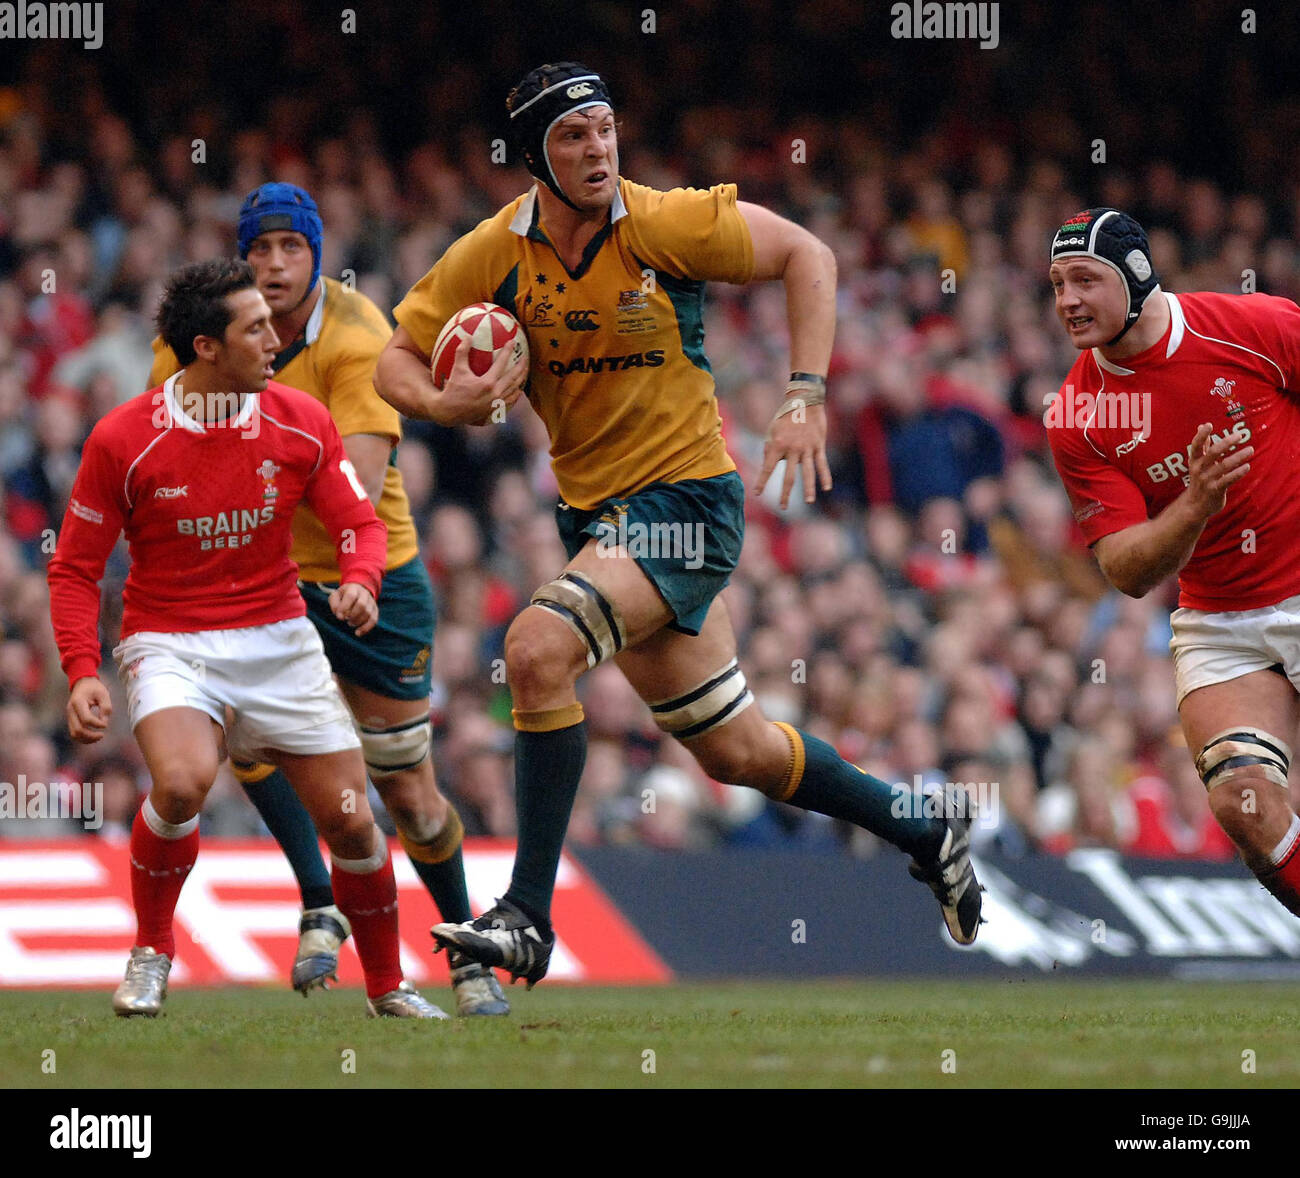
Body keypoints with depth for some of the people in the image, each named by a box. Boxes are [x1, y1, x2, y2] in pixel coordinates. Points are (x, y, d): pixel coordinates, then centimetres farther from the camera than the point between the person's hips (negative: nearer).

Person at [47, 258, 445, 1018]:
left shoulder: (302, 422, -3)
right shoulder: (122, 440, -12)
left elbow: (361, 524, 5)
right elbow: (75, 569, -3)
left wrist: (360, 580, -19)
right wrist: (84, 673, -16)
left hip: (278, 641, 3)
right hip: (170, 643, -3)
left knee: (350, 820, 0)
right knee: (183, 780, -32)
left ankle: (388, 987, 23)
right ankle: (152, 952, -8)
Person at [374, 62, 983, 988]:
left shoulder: (664, 224, -14)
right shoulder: (493, 254, -3)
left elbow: (805, 254, -4)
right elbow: (397, 361, 5)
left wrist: (807, 398, -12)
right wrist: (445, 404, -19)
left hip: (687, 502, -5)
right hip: (595, 516, 5)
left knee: (538, 650, -26)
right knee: (737, 752, 11)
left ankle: (528, 917, -21)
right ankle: (926, 829, 34)